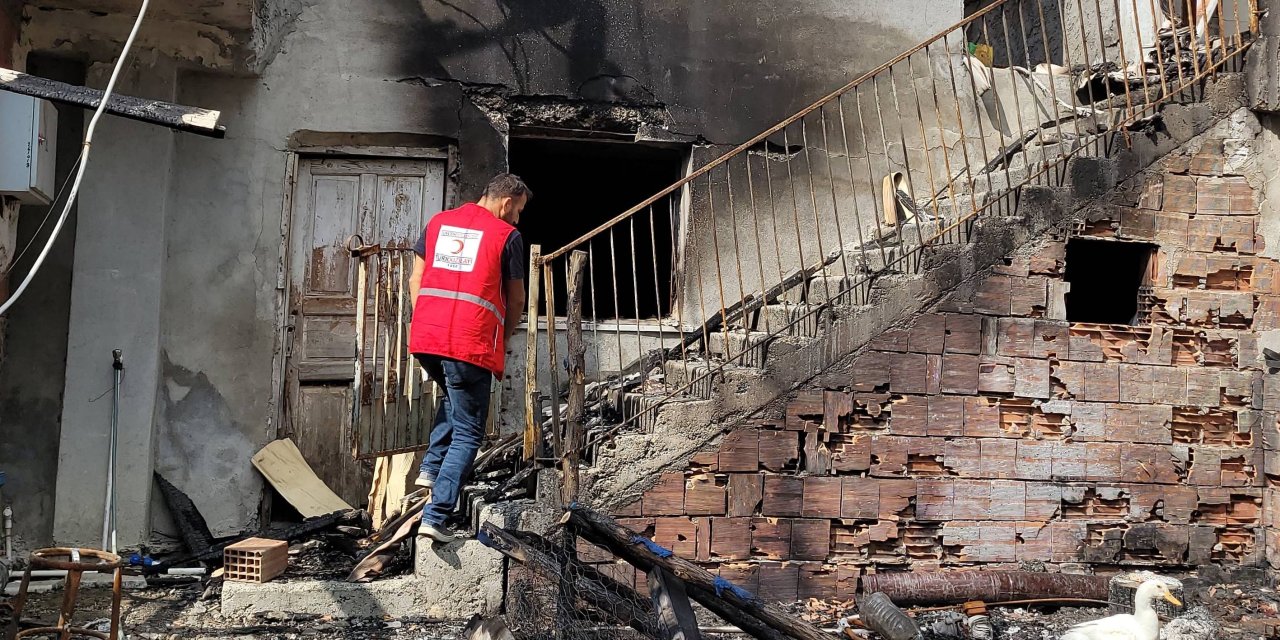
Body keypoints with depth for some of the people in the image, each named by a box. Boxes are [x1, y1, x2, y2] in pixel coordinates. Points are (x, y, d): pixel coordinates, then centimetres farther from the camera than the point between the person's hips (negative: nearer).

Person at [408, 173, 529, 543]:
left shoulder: (439, 222, 17)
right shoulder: (507, 235, 2)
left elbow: (416, 281, 17)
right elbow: (516, 300, 8)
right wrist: (504, 339, 23)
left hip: (425, 337, 6)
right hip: (471, 345, -6)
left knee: (453, 399, 34)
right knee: (467, 434, 4)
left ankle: (431, 468, 19)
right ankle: (435, 517, -4)